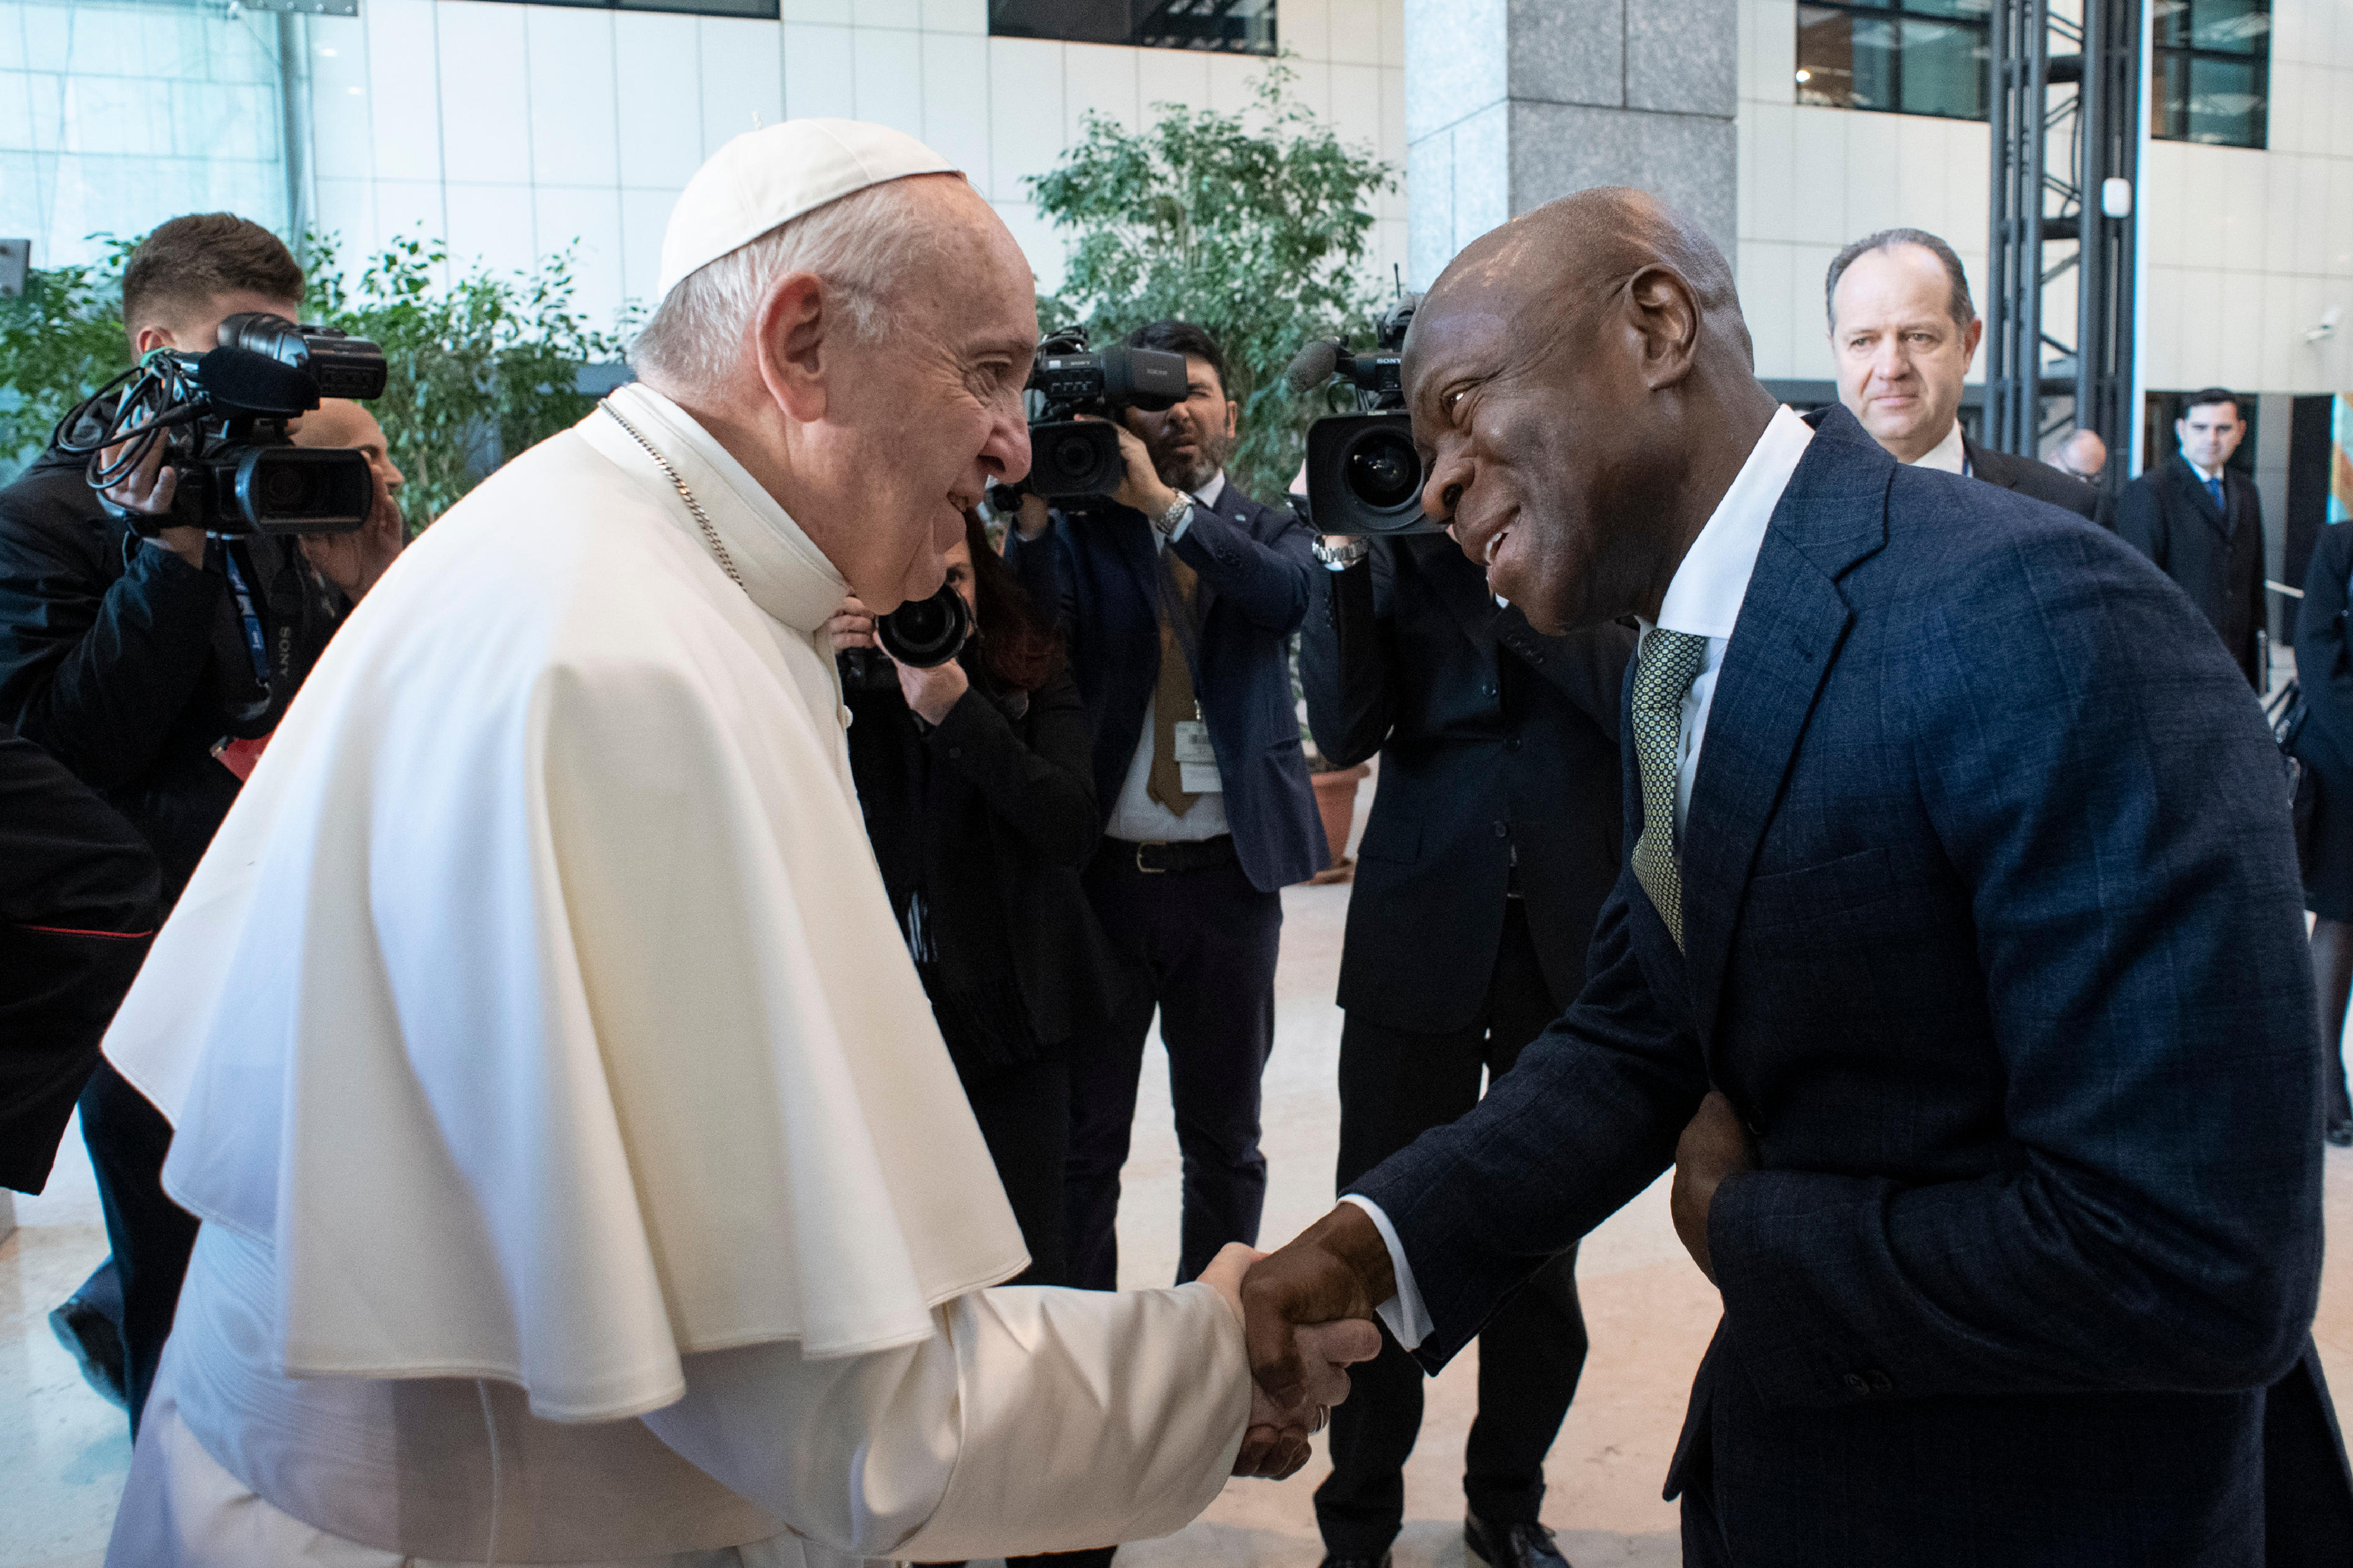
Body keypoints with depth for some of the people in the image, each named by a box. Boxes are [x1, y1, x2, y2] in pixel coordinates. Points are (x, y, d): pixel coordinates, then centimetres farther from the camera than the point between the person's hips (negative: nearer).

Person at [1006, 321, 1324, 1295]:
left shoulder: (1269, 532, 7)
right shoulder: (1080, 527, 5)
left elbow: (1293, 593, -16)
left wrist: (1165, 501, -23)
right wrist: (1034, 513, -27)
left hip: (1228, 876, 1)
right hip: (1101, 873, -1)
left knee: (1224, 1138, 13)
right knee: (1084, 1140, 7)